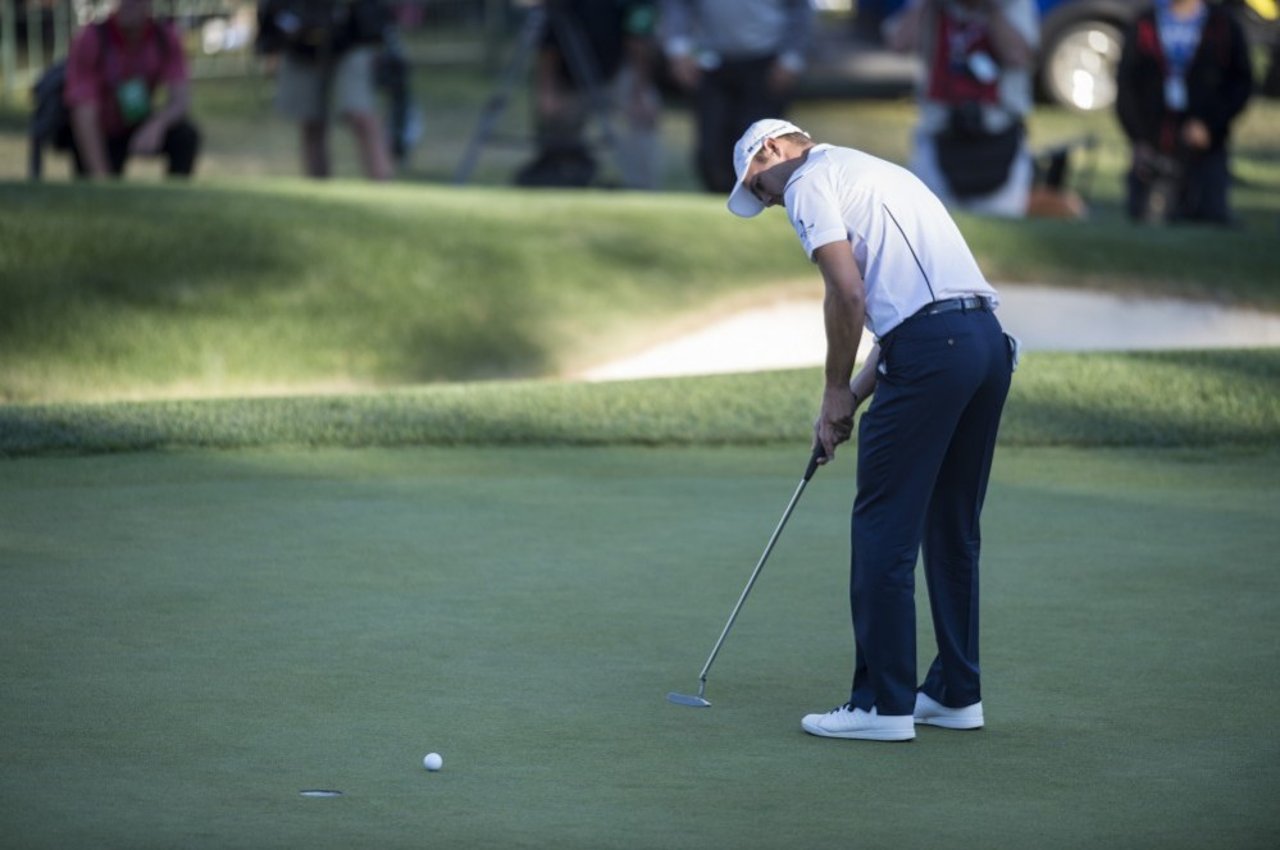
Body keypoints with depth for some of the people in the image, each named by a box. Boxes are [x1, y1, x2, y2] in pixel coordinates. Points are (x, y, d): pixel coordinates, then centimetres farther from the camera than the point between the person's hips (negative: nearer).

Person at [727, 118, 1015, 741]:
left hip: (931, 354, -9)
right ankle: (956, 693, 20)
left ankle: (884, 704, -2)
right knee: (953, 527, 16)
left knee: (885, 530, -3)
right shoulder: (878, 173, 30)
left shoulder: (810, 182, 3)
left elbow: (849, 296, -9)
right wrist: (854, 397, 21)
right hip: (988, 341, 9)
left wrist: (837, 392, 3)